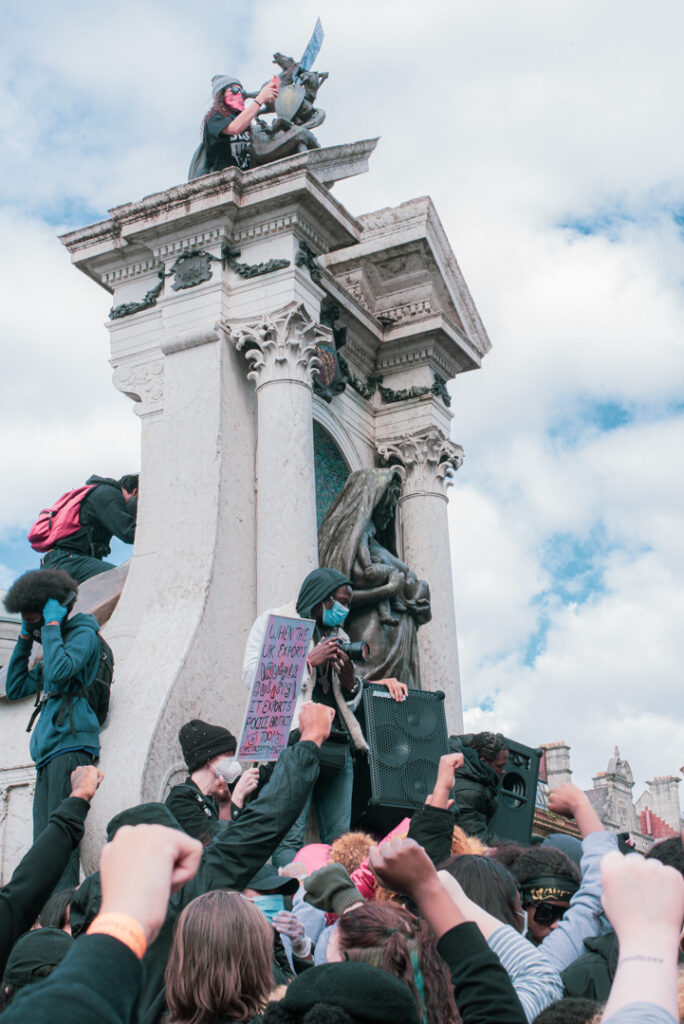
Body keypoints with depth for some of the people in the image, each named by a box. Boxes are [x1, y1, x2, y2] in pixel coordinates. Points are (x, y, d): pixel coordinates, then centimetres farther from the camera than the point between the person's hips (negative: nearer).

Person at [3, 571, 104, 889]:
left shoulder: (83, 632, 1)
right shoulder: (54, 644, 27)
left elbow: (60, 671, -19)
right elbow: (14, 689, 28)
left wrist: (52, 625, -8)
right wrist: (24, 639, 22)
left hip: (70, 742, -9)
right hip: (49, 749, 9)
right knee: (43, 839, 3)